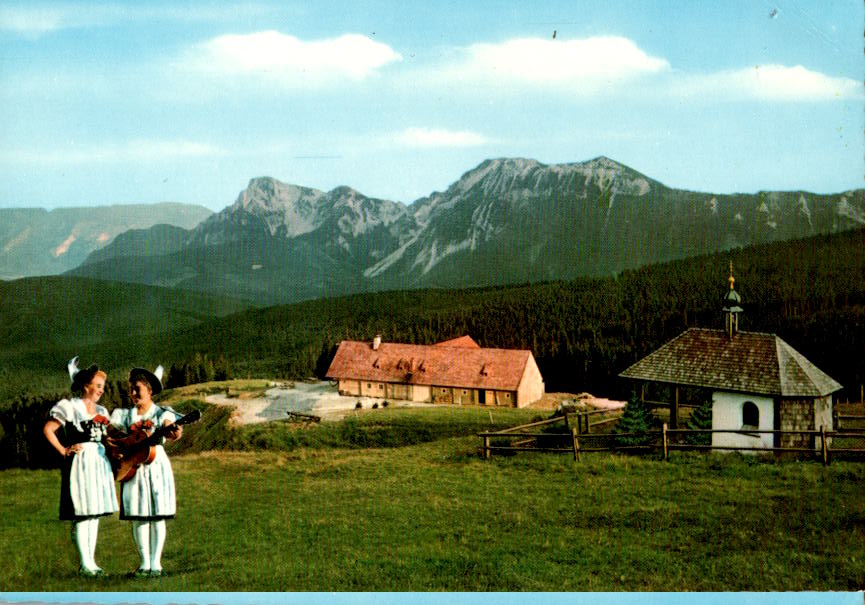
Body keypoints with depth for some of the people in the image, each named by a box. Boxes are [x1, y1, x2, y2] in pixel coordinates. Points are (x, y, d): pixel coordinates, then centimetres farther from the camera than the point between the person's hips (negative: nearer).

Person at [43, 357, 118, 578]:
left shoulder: (101, 411, 15)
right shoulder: (70, 407, -6)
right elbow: (48, 429, -9)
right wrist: (64, 451, -9)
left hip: (100, 462, 7)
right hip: (80, 462, -7)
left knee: (95, 513, 9)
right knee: (82, 514, -6)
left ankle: (91, 561, 15)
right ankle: (85, 564, -2)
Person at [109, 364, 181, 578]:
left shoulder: (162, 413, 2)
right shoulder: (124, 415, 11)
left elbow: (168, 430, -16)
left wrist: (173, 433, -39)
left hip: (156, 466, -2)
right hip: (133, 468, 3)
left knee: (157, 516, -2)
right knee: (138, 517, 2)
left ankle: (155, 563, 5)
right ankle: (144, 563, 11)